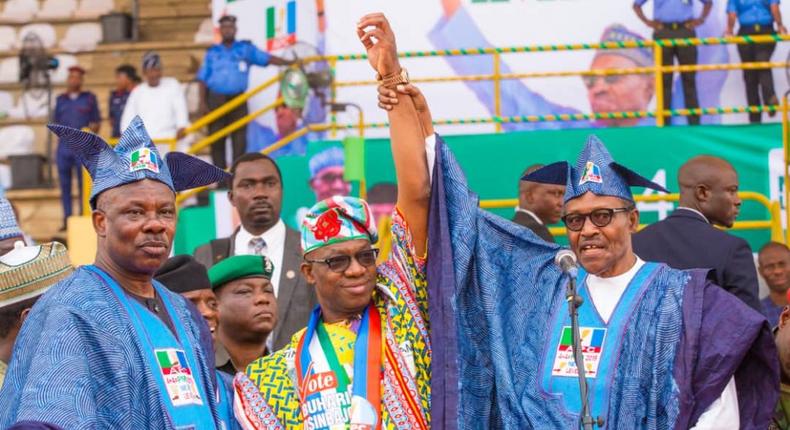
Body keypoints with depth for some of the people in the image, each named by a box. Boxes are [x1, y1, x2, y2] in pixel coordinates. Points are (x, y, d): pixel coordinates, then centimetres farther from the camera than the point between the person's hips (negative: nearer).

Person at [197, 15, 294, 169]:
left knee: (239, 139, -4)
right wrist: (203, 102, 2)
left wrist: (289, 63, -13)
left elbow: (267, 58, 0)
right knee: (216, 140, 0)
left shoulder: (246, 49, 8)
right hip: (216, 99, 1)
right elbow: (203, 79, 10)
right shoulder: (213, 52, 10)